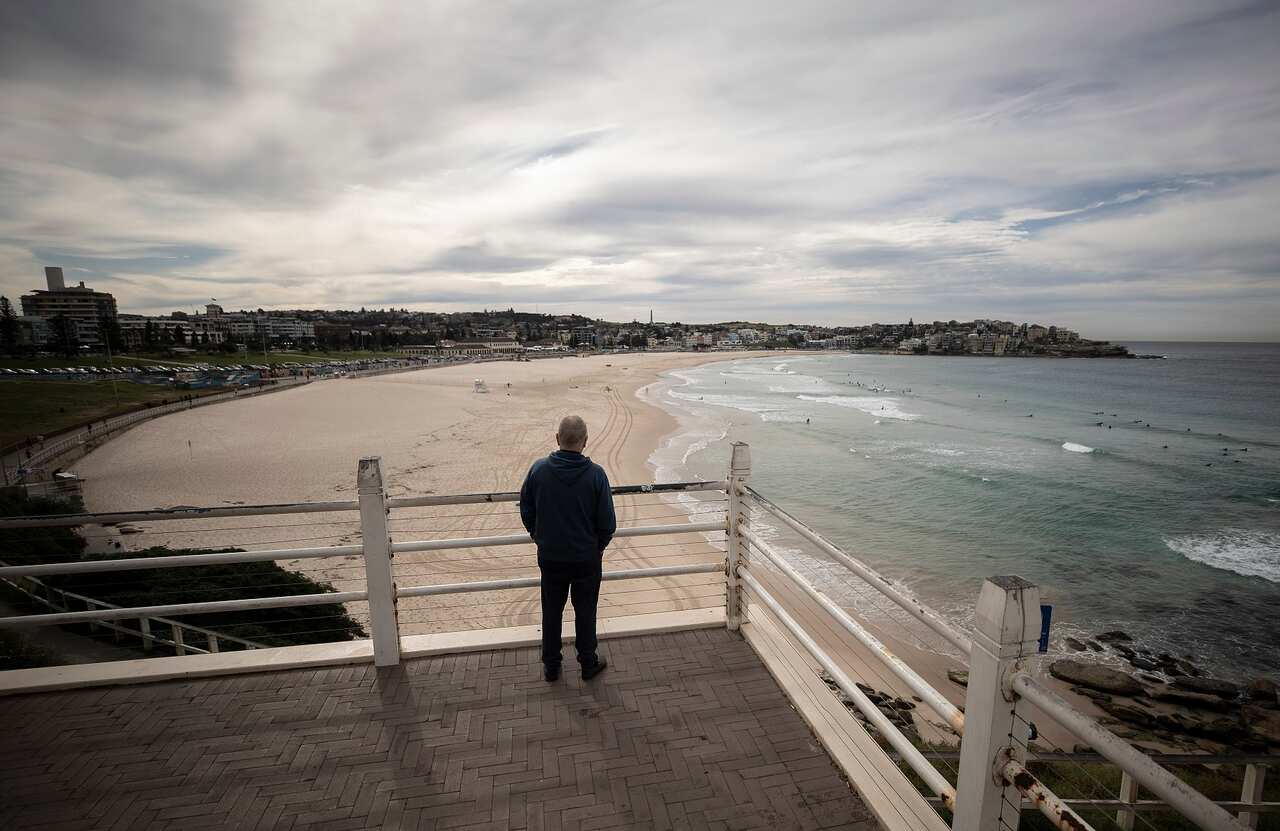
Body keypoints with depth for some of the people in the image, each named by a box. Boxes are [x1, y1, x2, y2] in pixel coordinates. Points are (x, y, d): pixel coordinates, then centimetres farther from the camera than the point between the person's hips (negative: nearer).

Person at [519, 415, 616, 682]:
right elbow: (607, 522, -12)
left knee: (551, 612, 19)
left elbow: (526, 512, 0)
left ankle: (551, 666, 33)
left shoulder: (539, 469, -13)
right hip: (587, 558, -2)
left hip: (550, 557, 2)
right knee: (585, 612, 16)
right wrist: (599, 546, 7)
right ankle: (588, 664, 32)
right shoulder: (595, 474, -19)